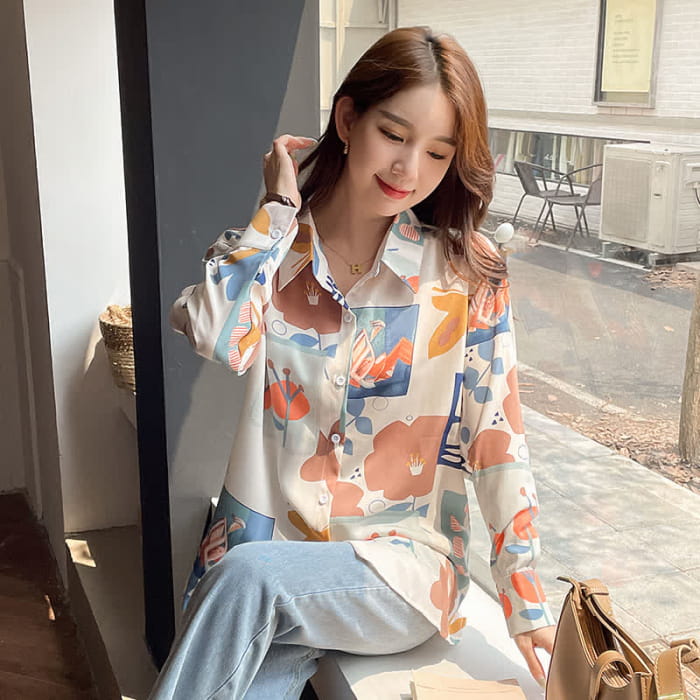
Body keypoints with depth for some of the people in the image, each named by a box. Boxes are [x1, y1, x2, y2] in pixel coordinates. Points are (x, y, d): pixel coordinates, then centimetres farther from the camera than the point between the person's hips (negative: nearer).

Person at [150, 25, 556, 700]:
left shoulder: (466, 274, -3)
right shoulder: (272, 245, 3)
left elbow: (496, 443, -4)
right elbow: (217, 337, -19)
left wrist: (528, 609, -5)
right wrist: (279, 207, -10)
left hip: (402, 564, -1)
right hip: (267, 548, 2)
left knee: (248, 575, -29)